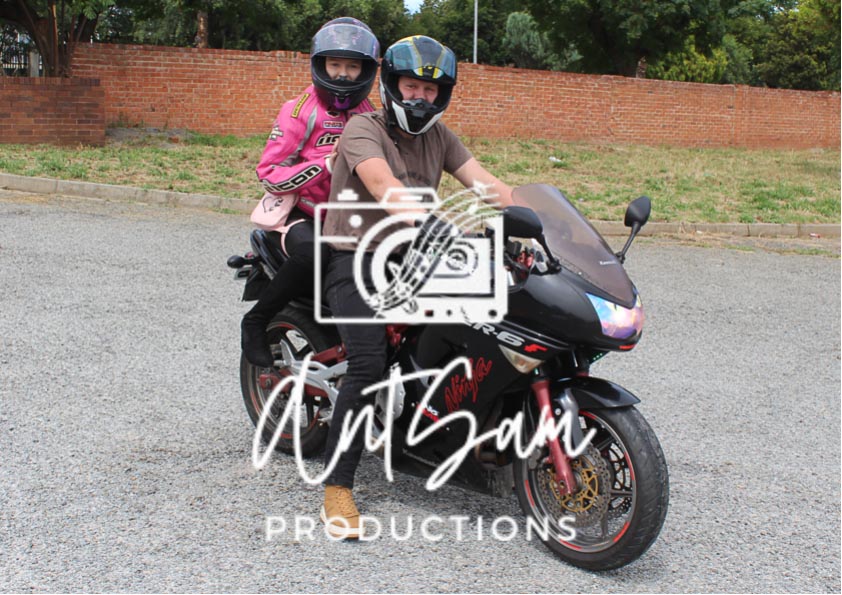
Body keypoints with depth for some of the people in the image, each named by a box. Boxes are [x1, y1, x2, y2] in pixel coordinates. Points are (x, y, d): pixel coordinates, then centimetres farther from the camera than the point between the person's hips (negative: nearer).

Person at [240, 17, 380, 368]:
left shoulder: (368, 116, 11)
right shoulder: (300, 111, -7)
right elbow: (269, 174, -12)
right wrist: (326, 165, -22)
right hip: (300, 213, -5)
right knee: (312, 254, -38)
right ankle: (256, 320, -13)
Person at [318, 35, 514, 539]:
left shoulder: (439, 136, 13)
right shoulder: (363, 129, -7)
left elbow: (488, 184, 3)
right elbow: (384, 189, -26)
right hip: (356, 258, -6)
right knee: (369, 365, -25)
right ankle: (338, 488, -15)